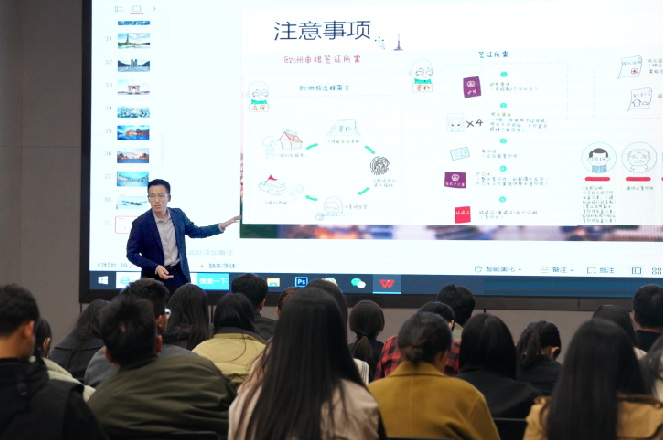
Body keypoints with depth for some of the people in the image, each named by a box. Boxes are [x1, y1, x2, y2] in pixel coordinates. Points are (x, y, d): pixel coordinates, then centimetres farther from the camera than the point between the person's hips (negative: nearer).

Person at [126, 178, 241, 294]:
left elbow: (195, 231, 18)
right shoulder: (140, 223, -12)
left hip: (180, 275, 4)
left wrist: (221, 226, 8)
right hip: (154, 278, -4)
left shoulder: (178, 215, 2)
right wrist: (155, 268, -20)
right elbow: (132, 254, -9)